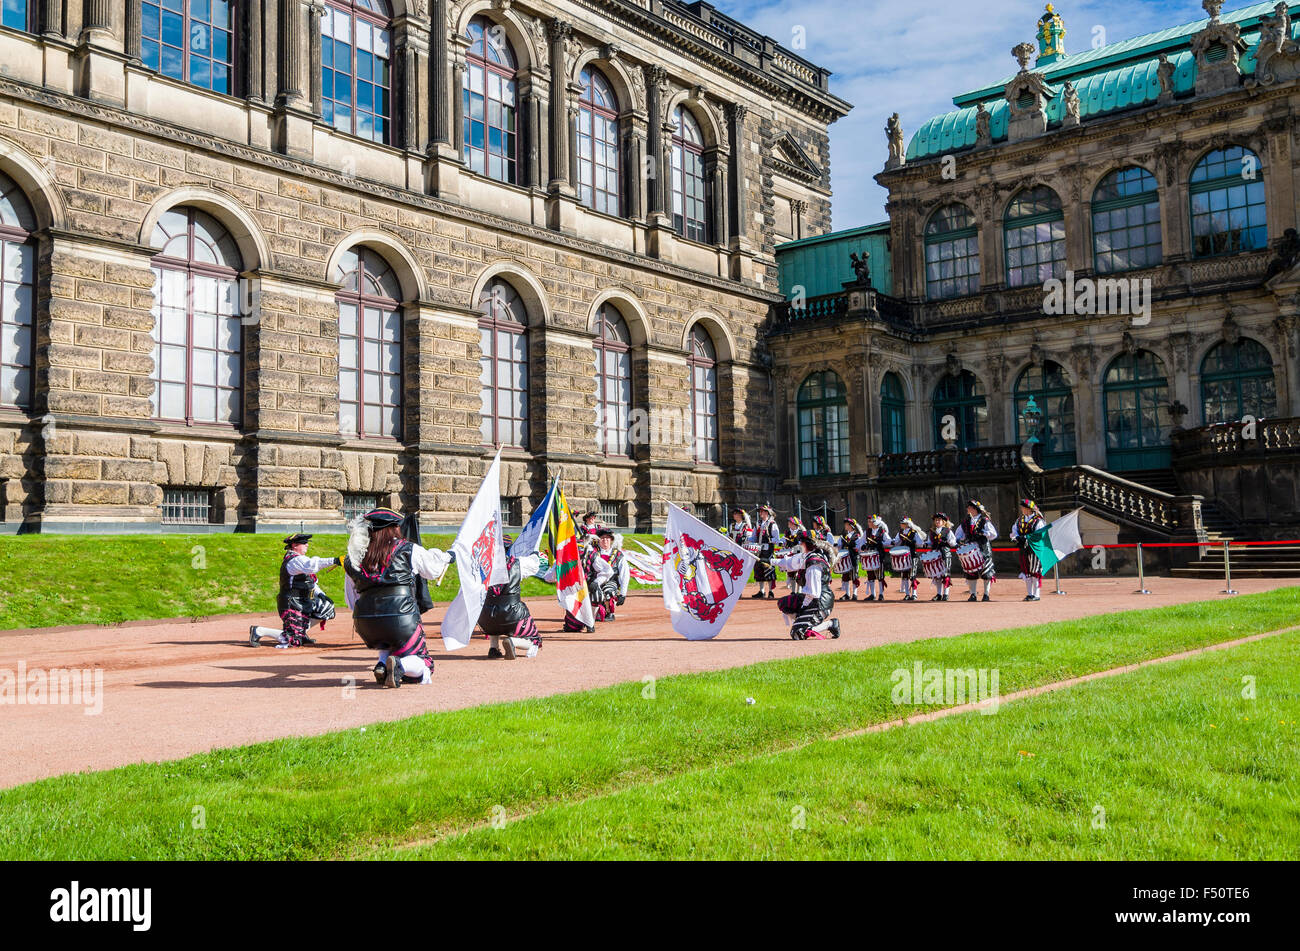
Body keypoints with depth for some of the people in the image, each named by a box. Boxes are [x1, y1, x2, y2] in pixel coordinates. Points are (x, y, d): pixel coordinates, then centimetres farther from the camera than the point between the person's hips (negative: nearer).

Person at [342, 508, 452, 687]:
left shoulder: (353, 558, 12)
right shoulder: (407, 549, 4)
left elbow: (351, 599, 19)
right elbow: (433, 568, 20)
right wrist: (448, 556, 40)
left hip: (365, 625, 4)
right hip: (402, 619, -4)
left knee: (386, 646, 37)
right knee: (423, 667, 10)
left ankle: (382, 665, 5)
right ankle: (400, 665, -22)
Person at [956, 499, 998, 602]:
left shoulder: (985, 521, -2)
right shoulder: (965, 521, 13)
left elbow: (993, 534, -7)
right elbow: (959, 532, 22)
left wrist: (982, 533, -19)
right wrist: (958, 539, 2)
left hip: (983, 550, -4)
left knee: (986, 572, -2)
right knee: (970, 572, 3)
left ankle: (986, 594, 7)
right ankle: (973, 594, 10)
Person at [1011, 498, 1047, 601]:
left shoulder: (1038, 521, -8)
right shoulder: (1020, 520, 14)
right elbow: (1014, 530, 13)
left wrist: (1027, 538, -25)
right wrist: (1016, 537, -8)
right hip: (1024, 550, 6)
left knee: (1035, 573, -3)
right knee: (1026, 573, 10)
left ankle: (1036, 595, 3)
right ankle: (1029, 594, 18)